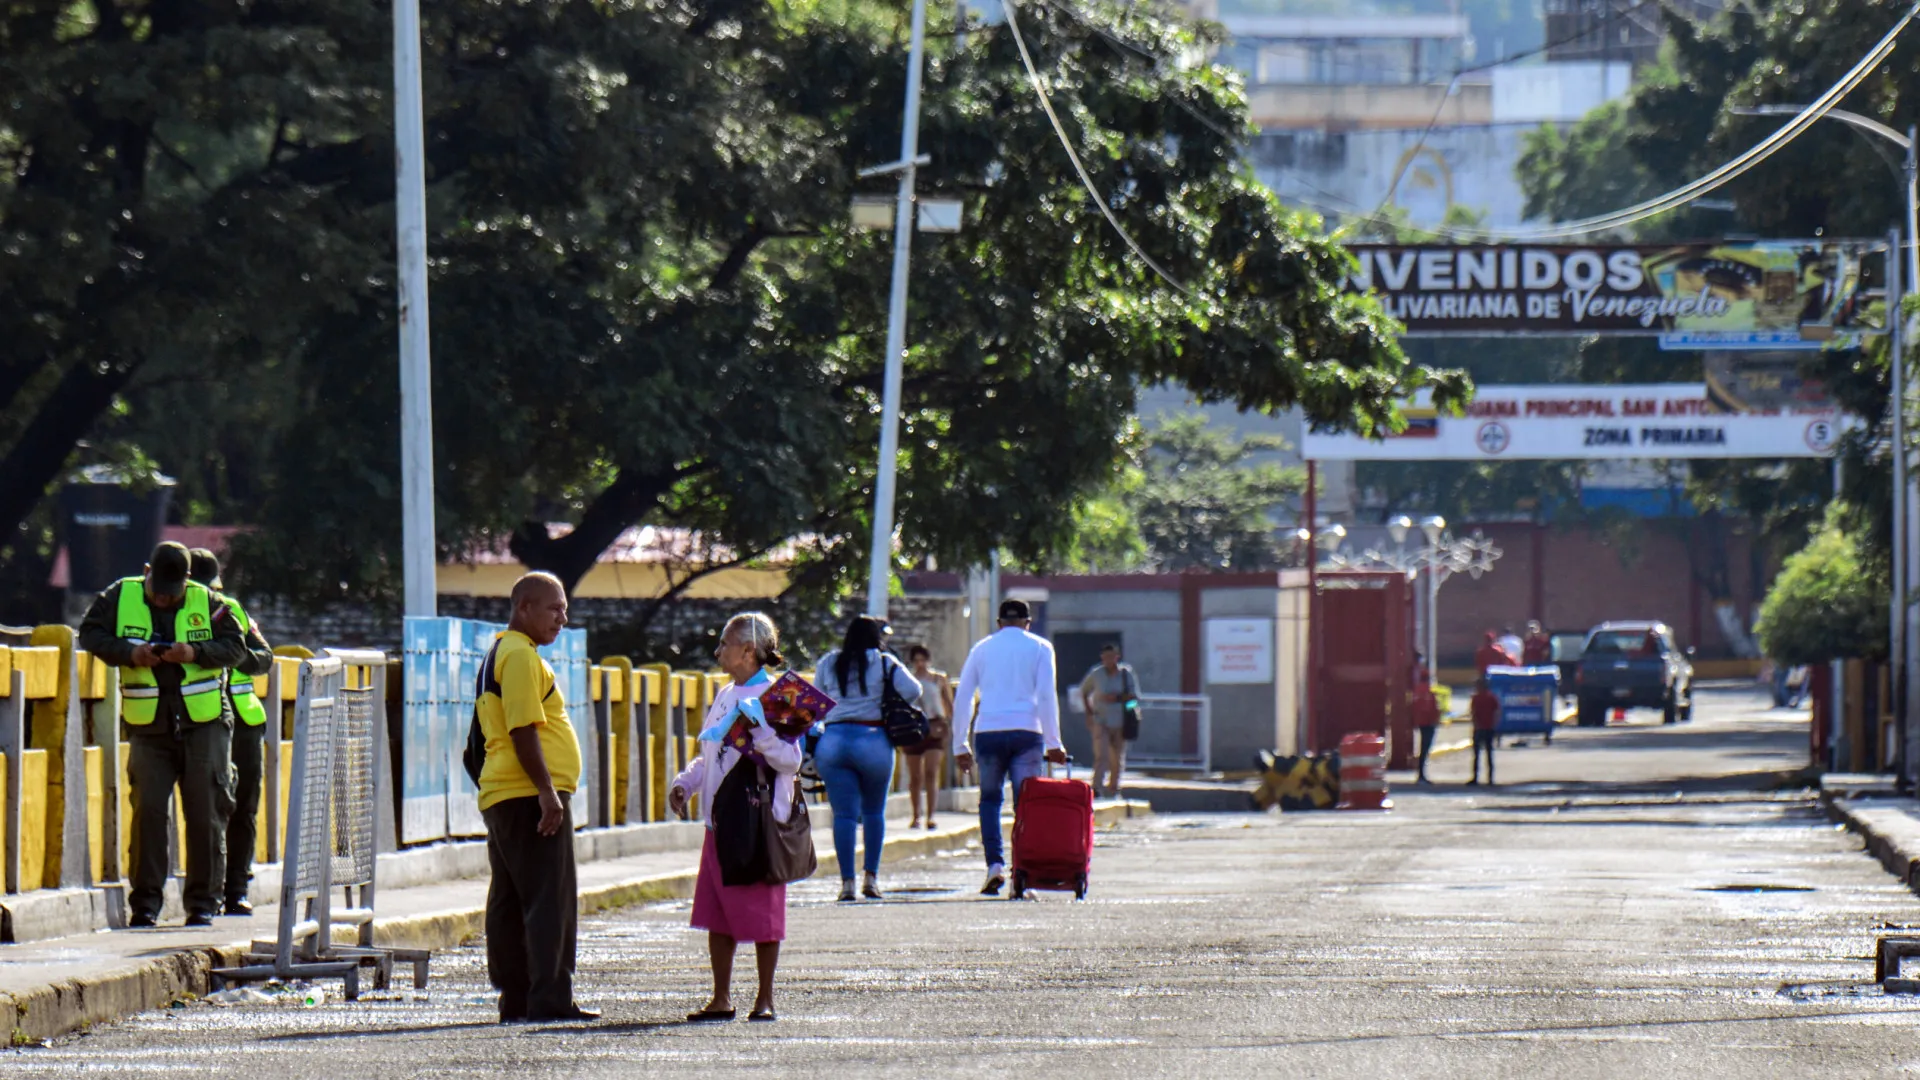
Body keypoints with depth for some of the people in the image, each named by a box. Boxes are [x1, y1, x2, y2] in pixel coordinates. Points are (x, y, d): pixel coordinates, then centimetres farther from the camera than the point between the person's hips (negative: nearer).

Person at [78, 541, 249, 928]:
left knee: (205, 815, -1)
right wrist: (129, 653, -15)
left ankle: (204, 901, 7)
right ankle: (145, 903, 2)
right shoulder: (120, 597, 2)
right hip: (148, 730, 1)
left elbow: (236, 646, -2)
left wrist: (195, 653, -20)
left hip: (205, 726, -1)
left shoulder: (207, 602, 0)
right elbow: (90, 633, 2)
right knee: (149, 811, -5)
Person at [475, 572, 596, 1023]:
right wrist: (547, 790, -21)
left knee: (510, 902, 9)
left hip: (501, 798, 11)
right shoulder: (520, 655, -11)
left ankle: (516, 999, 12)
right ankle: (551, 999, -14)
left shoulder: (497, 655, 21)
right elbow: (523, 730, -19)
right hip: (530, 798, -11)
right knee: (551, 901, -10)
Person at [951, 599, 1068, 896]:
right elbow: (1047, 696, 0)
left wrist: (960, 745, 15)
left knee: (990, 800, 14)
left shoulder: (983, 647, 15)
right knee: (1025, 805, 2)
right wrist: (1053, 743, 0)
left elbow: (962, 697, 12)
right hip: (1026, 732, -1)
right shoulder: (1040, 647, 9)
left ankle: (995, 864, -5)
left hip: (988, 733, 1)